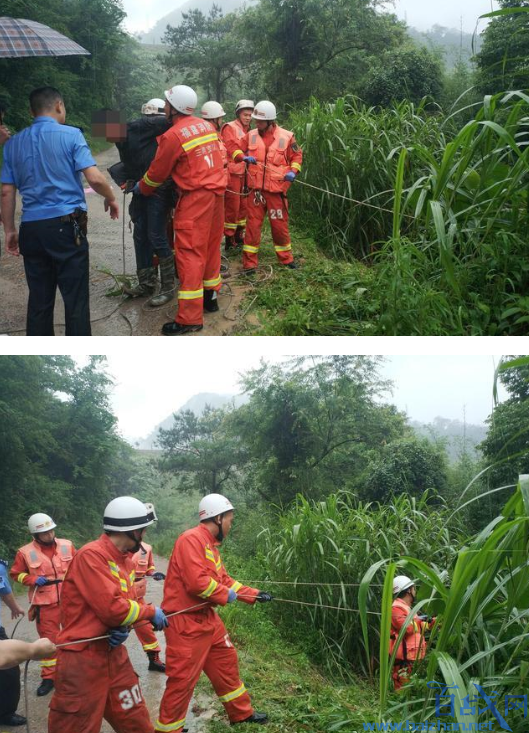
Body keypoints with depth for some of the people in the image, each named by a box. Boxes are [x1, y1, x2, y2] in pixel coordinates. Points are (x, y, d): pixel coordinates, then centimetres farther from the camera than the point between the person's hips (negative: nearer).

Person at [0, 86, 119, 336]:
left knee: (39, 298, 11)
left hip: (31, 228, 5)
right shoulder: (70, 135, -3)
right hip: (66, 224, -4)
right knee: (75, 297, 1)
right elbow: (94, 178, -11)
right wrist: (110, 199, 7)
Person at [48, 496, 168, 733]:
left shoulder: (125, 559, 10)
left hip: (113, 652, 9)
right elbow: (112, 607, -24)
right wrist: (151, 612, -9)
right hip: (83, 657, -8)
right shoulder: (91, 555, -20)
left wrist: (124, 627, -10)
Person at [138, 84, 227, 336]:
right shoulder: (206, 126, 8)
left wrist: (141, 188, 17)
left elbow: (157, 173, -3)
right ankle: (210, 296, 30)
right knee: (210, 247, 18)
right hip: (217, 192, 8)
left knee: (190, 253, -6)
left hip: (194, 198, -8)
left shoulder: (173, 136, -13)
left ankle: (190, 317, -7)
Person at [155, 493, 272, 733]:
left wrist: (254, 595, 13)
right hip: (186, 621, -10)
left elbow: (224, 580, 18)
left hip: (206, 617, 10)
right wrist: (226, 596, -13)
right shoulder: (191, 540, -20)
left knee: (226, 663, 19)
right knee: (183, 678, -2)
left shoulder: (210, 545, 12)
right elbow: (197, 582, -28)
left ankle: (241, 713, 34)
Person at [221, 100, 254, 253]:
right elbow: (228, 151, -16)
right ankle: (229, 241, 3)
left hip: (243, 173, 8)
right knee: (232, 207, -4)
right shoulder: (230, 128, -9)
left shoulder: (247, 130, 16)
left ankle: (238, 237, 25)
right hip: (232, 173, -8)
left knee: (243, 206, 13)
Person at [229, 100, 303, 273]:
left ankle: (286, 258, 27)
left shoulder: (286, 137, -3)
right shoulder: (251, 136, 1)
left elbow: (297, 156, 7)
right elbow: (233, 148, 6)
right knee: (253, 224, 4)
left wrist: (293, 171, -11)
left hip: (277, 189, -1)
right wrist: (244, 157, -14)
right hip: (256, 188, 1)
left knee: (280, 224, 9)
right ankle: (249, 262, 11)